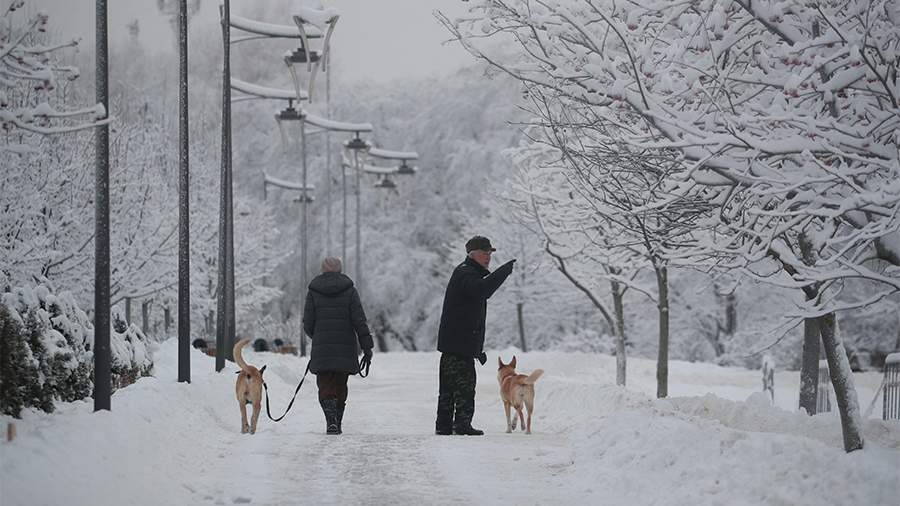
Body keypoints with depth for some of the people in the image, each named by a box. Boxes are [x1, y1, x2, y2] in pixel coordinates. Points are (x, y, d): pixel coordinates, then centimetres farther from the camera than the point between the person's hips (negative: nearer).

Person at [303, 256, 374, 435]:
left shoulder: (313, 291, 2)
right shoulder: (349, 290, 1)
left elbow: (308, 324, 1)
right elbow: (359, 320, -5)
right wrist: (366, 346, -3)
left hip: (322, 348, -1)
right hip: (345, 348, 1)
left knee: (325, 386, 0)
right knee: (340, 386, 14)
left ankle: (331, 421, -21)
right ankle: (337, 424, 17)